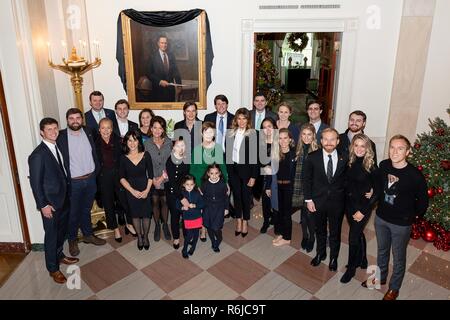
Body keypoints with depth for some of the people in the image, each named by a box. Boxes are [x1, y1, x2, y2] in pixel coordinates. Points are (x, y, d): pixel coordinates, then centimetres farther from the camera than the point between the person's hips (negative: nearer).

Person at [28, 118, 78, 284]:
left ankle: (59, 255, 44)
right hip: (50, 202, -7)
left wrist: (67, 193, 9)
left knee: (62, 231, 22)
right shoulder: (37, 155, -20)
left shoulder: (58, 147, 3)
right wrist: (43, 205, -16)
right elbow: (35, 183, -17)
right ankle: (53, 268, 24)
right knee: (51, 235, 8)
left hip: (64, 198, 7)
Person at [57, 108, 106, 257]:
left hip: (90, 179, 4)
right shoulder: (61, 136, -13)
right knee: (73, 213, 12)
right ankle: (72, 240, 32)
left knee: (86, 209, 21)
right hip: (72, 182, -4)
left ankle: (88, 234, 39)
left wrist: (96, 171, 3)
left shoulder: (88, 131, 1)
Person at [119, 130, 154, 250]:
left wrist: (147, 190, -11)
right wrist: (133, 191, -12)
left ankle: (146, 236, 29)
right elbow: (122, 178, -3)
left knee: (146, 214, 6)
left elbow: (150, 175, -3)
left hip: (145, 190, 0)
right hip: (131, 191, 1)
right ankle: (139, 236, 33)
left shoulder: (145, 155, -6)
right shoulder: (123, 158, -5)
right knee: (135, 215, 12)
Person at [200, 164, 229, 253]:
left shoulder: (223, 184, -11)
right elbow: (202, 197, 2)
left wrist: (226, 208, 5)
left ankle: (218, 241, 22)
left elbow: (226, 197, 0)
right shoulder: (205, 184, -8)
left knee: (216, 228, -9)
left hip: (219, 208, -2)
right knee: (209, 227, 11)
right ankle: (213, 243, 35)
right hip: (208, 208, 2)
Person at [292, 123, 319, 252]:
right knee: (303, 212, 14)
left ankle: (312, 238, 24)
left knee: (310, 213, 1)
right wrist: (296, 187, 2)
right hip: (300, 186, 4)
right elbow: (296, 168, 7)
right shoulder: (299, 149, 3)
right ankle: (304, 236, 33)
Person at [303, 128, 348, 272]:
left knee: (335, 232, 17)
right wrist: (308, 199, -6)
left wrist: (345, 197, -3)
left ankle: (333, 257, 40)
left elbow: (347, 179, 0)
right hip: (318, 201, 0)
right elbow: (307, 179, -5)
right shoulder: (312, 157, -11)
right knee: (320, 230, 20)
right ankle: (320, 253, 44)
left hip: (337, 202, 0)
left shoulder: (344, 158, -10)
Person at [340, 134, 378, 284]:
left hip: (363, 206, -5)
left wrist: (363, 211, -13)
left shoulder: (371, 165, -16)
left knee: (353, 236, 1)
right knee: (358, 233, 21)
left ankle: (351, 268, 22)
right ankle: (362, 261, 42)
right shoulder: (350, 162, -3)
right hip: (349, 204, 5)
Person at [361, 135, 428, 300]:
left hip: (401, 224, -4)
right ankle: (380, 277, 48)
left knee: (398, 257, 16)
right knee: (382, 250, 25)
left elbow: (423, 200, -10)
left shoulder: (415, 175, -24)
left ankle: (394, 288, 38)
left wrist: (413, 215, 1)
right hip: (381, 218, 4)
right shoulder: (383, 165, -11)